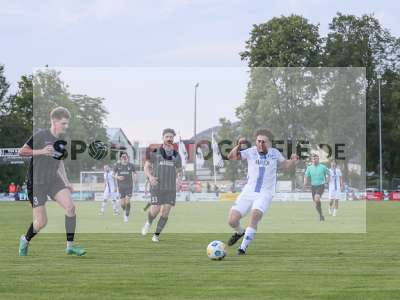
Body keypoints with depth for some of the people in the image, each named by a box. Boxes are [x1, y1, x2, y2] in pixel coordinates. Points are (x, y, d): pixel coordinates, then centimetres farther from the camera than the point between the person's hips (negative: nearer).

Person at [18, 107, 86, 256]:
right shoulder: (40, 135, -13)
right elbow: (22, 151, -14)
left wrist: (66, 182, 14)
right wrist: (41, 151, -27)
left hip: (54, 180, 6)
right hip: (36, 182, -6)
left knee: (70, 206, -17)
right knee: (41, 222, -5)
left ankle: (70, 246, -10)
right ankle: (25, 240, 27)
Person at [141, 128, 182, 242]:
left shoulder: (176, 155, 9)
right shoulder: (155, 152, 1)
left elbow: (179, 170, 19)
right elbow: (147, 167, 6)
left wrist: (179, 178, -3)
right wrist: (150, 177, -15)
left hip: (170, 189, 2)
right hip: (157, 187, -2)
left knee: (165, 212, -6)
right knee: (155, 211, -10)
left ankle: (156, 235, 9)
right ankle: (148, 223, 24)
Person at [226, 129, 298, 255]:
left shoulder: (274, 153, 0)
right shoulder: (251, 152, -4)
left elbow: (285, 164, 19)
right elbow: (231, 157, -14)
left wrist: (292, 160, -3)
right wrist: (239, 146, -31)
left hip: (265, 194, -1)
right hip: (248, 192, 1)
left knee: (254, 216, -28)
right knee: (232, 221, -6)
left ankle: (243, 248, -18)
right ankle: (240, 232, 30)